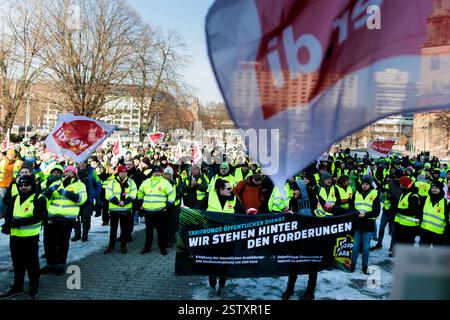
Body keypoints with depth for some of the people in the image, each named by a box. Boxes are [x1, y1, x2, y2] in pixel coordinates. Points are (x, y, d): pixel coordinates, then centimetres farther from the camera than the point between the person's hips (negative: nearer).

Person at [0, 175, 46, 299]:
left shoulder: (39, 199, -7)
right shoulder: (15, 199, 12)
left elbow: (38, 216, -18)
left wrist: (18, 221, -25)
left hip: (31, 238, -5)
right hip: (15, 237, 5)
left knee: (32, 263, 6)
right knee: (17, 263, 16)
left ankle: (34, 287, 21)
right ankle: (17, 287, 30)